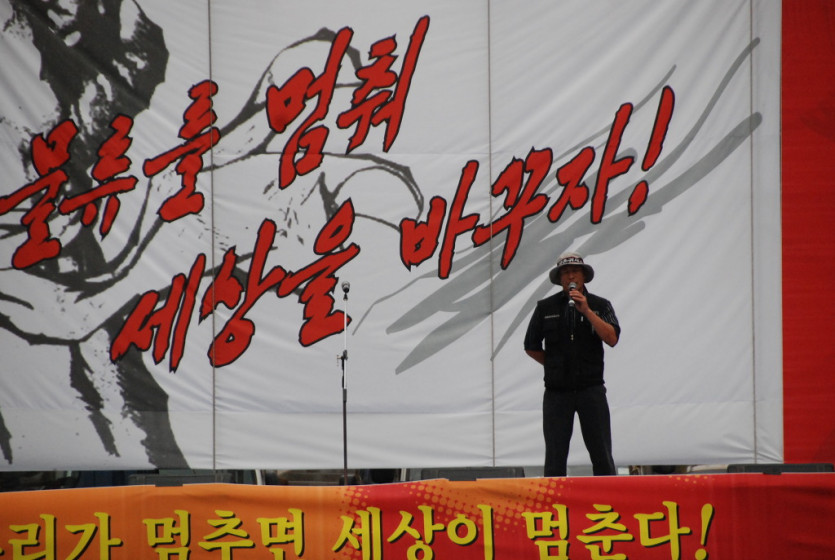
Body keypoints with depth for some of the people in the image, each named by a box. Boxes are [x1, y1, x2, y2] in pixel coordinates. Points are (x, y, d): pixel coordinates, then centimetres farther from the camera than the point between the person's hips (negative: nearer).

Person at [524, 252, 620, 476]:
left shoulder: (600, 305, 6)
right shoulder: (546, 307, 7)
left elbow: (612, 338, -10)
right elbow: (531, 347, 13)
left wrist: (586, 311, -15)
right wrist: (556, 366, 10)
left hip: (591, 390, -1)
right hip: (557, 392, 1)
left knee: (602, 457, -2)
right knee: (555, 459, 0)